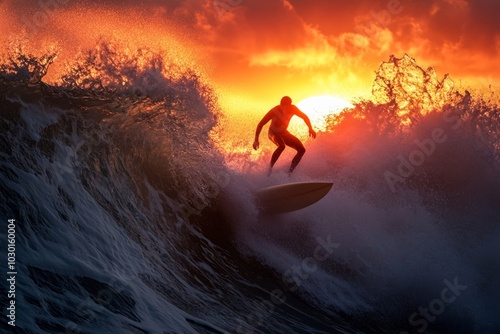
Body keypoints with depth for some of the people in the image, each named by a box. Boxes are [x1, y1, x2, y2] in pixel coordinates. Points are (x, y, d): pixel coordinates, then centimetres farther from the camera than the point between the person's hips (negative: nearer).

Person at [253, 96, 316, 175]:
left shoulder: (292, 109, -20)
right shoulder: (274, 111, -30)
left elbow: (304, 117, -2)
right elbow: (260, 124, -26)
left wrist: (310, 128, -14)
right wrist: (256, 140, -29)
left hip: (284, 133, 5)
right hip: (273, 133, -5)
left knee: (301, 150, -6)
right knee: (282, 146, -39)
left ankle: (289, 172, 2)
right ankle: (270, 167, -24)